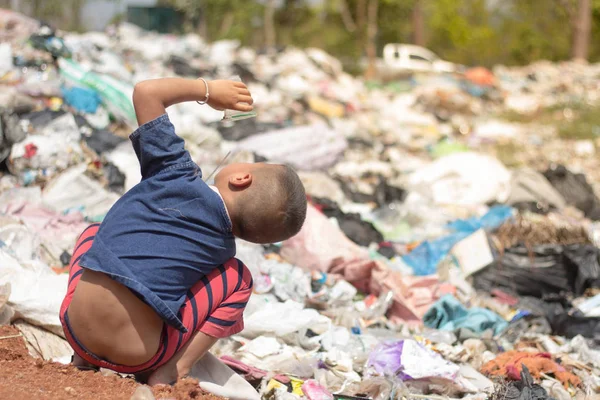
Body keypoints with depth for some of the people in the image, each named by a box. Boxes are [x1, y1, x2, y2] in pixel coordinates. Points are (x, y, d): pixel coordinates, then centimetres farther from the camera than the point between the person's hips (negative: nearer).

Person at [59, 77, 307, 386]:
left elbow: (146, 92, -3)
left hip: (75, 333, 1)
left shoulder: (178, 176, -6)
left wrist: (207, 90, 6)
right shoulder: (224, 246, 1)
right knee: (238, 277, 10)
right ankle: (175, 368, 0)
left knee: (94, 232, 30)